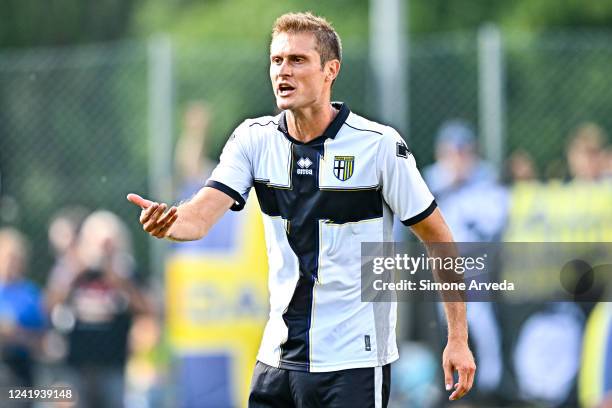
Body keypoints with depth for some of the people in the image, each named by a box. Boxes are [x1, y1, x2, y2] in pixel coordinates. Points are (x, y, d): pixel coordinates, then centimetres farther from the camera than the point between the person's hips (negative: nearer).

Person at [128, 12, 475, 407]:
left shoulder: (380, 144, -11)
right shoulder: (255, 139, 1)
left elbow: (439, 239, -4)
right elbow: (201, 216, -12)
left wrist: (458, 338, -7)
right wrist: (166, 222, -36)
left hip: (354, 362, -4)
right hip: (278, 356, 5)